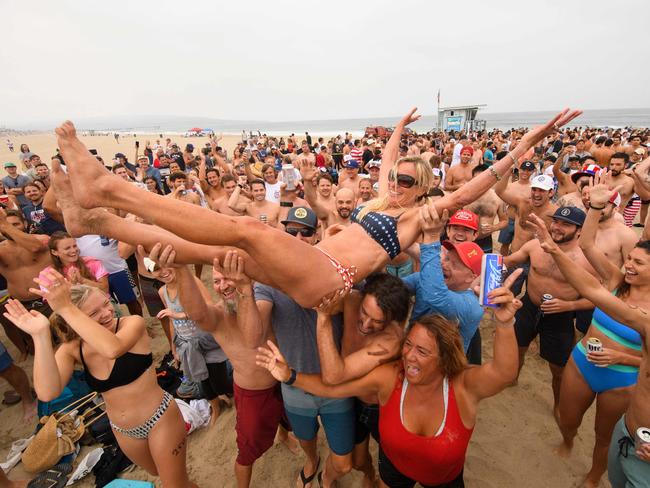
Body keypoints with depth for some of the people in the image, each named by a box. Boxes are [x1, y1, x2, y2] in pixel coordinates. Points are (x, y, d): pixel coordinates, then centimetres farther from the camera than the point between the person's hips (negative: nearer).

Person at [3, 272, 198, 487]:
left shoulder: (132, 323, -24)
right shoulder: (72, 348, -11)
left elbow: (112, 349, -47)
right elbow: (47, 393, -28)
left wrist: (66, 308, -45)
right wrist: (40, 334, -31)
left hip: (160, 418, -5)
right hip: (122, 430, 5)